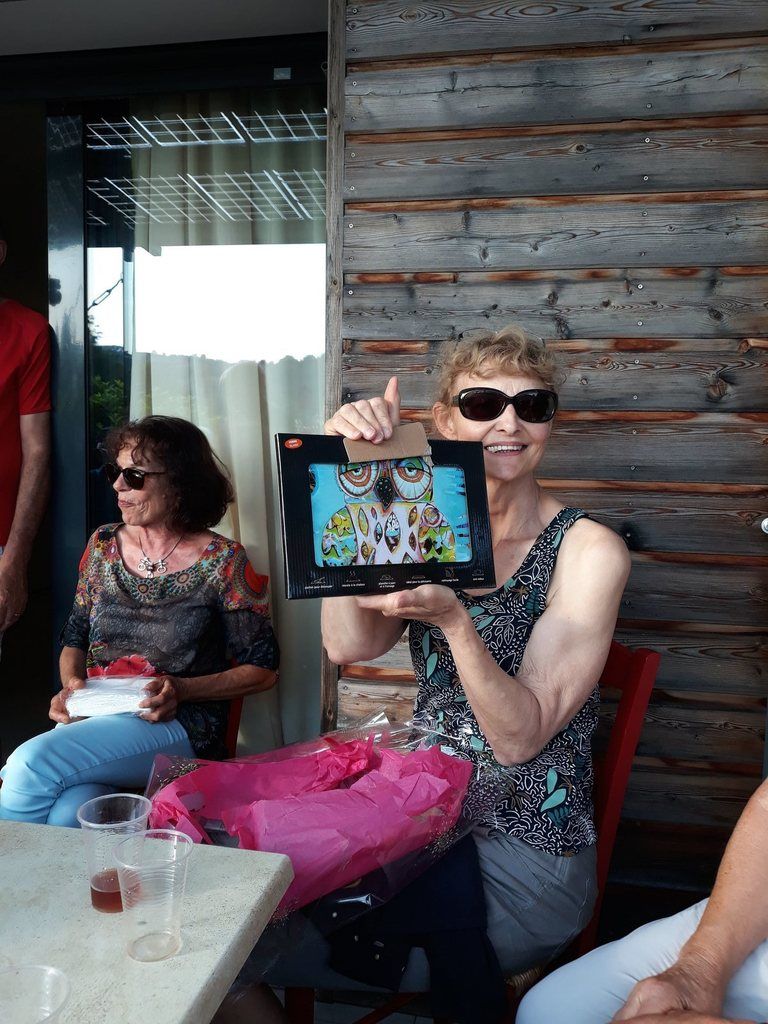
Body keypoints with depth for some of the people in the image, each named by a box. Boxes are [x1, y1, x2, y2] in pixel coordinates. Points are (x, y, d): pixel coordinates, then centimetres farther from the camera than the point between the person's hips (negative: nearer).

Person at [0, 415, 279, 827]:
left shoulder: (222, 561, -5)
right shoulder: (103, 545, 9)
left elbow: (262, 670, -2)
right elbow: (74, 639, 20)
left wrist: (181, 690, -15)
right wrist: (72, 683, -2)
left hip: (177, 727, -3)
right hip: (89, 719, 4)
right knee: (64, 813, -30)